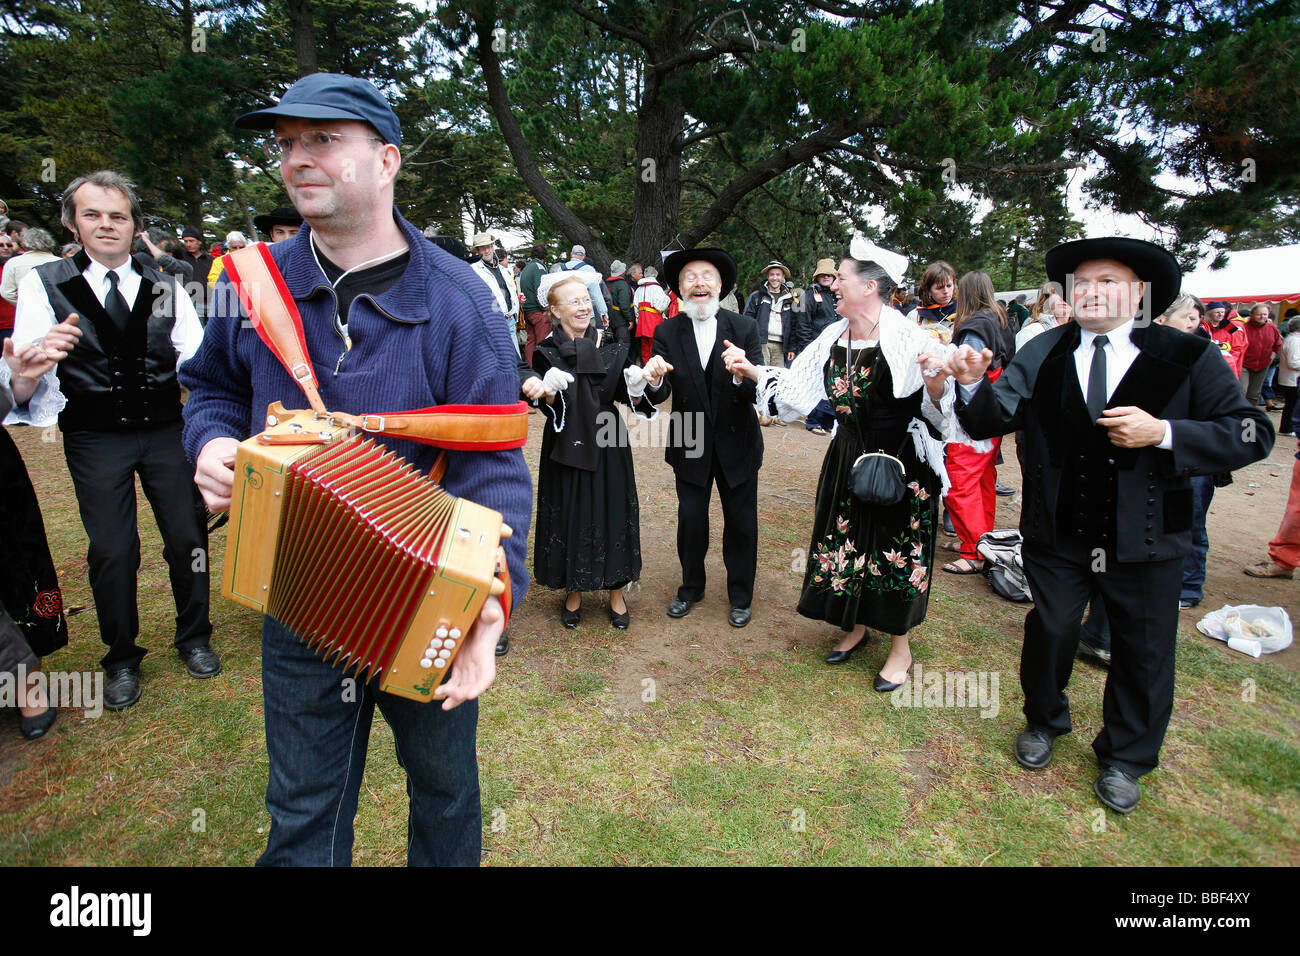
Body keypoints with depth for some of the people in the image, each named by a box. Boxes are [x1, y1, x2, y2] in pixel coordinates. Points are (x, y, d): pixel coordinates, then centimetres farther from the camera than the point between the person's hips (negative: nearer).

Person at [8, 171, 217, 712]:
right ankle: (121, 659, 26)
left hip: (166, 431, 1)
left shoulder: (165, 289, 4)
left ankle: (194, 638, 28)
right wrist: (32, 369, -31)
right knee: (112, 551, 4)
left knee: (188, 535, 6)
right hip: (95, 439, -1)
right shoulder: (43, 285, -1)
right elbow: (21, 392, -8)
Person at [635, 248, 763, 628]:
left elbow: (759, 392, -19)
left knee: (740, 522, 12)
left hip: (737, 443, 0)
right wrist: (654, 382, -40)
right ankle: (691, 587, 38)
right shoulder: (667, 332, -8)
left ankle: (740, 596, 34)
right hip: (690, 445, 1)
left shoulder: (744, 329, -11)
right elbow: (659, 396, -17)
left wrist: (742, 375, -41)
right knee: (691, 519, 13)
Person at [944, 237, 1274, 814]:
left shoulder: (1188, 359, -5)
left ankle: (1124, 759, 37)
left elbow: (1251, 435, -7)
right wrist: (974, 384, -30)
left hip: (1145, 543, 0)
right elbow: (994, 419, -9)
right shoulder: (1042, 355, 0)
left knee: (1143, 653, 13)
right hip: (1056, 535, 1)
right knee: (1048, 634, 13)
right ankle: (1044, 722, 43)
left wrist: (1163, 434, -22)